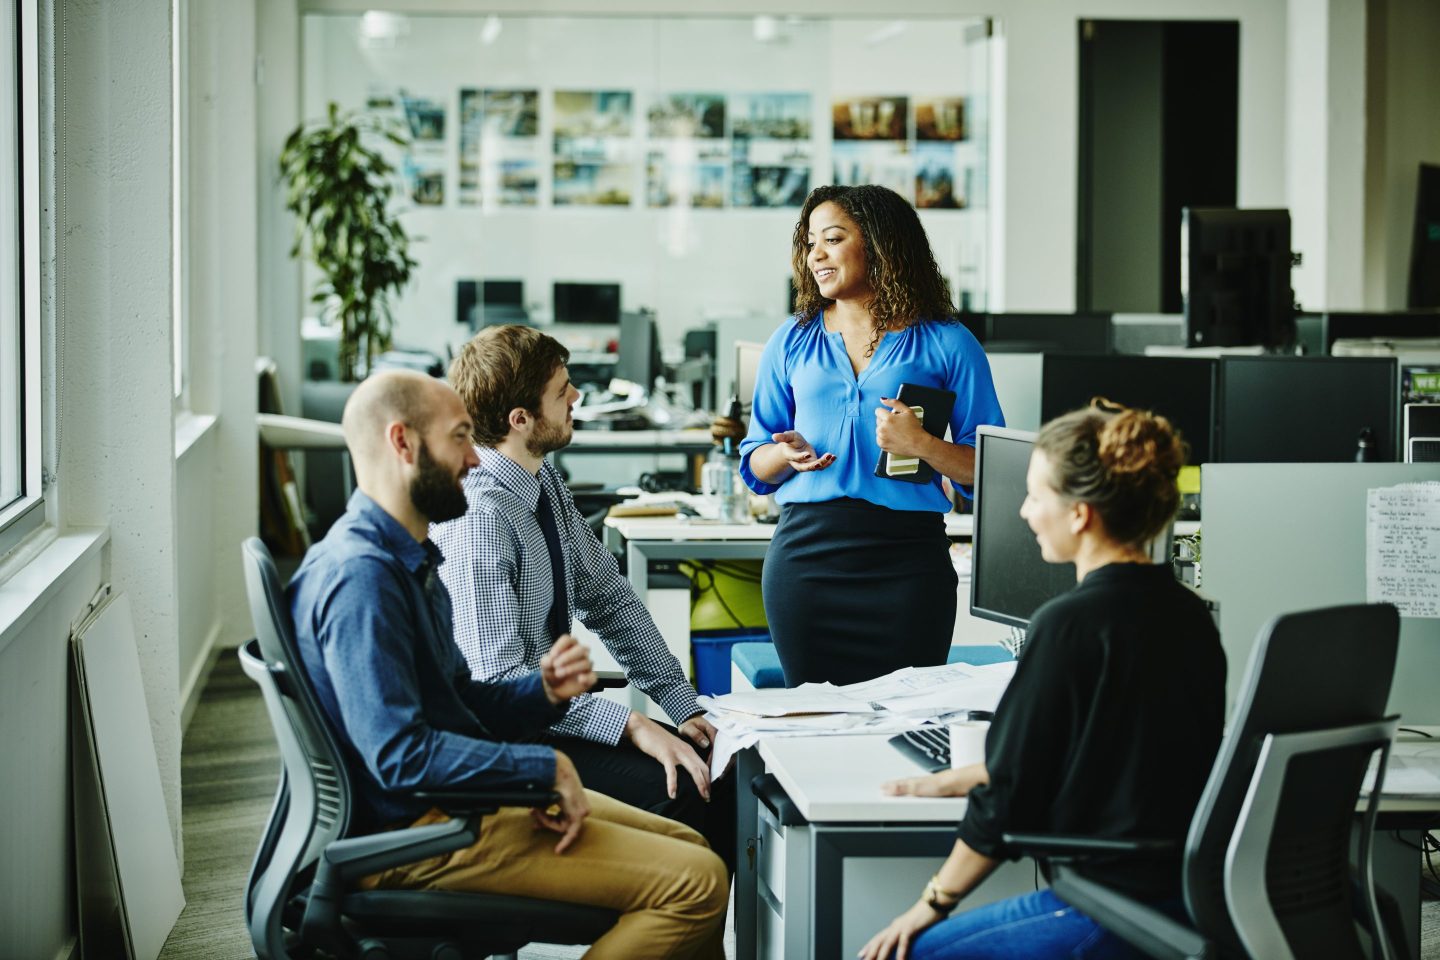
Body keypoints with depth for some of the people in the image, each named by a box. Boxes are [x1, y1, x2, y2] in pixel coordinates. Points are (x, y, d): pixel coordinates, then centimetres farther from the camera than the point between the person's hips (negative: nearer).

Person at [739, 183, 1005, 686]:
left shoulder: (946, 345, 3)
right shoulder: (792, 342, 12)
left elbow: (989, 469, 0)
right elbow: (755, 465, 14)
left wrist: (920, 445, -16)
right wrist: (787, 454, -7)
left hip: (907, 556, -2)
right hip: (806, 551, 2)